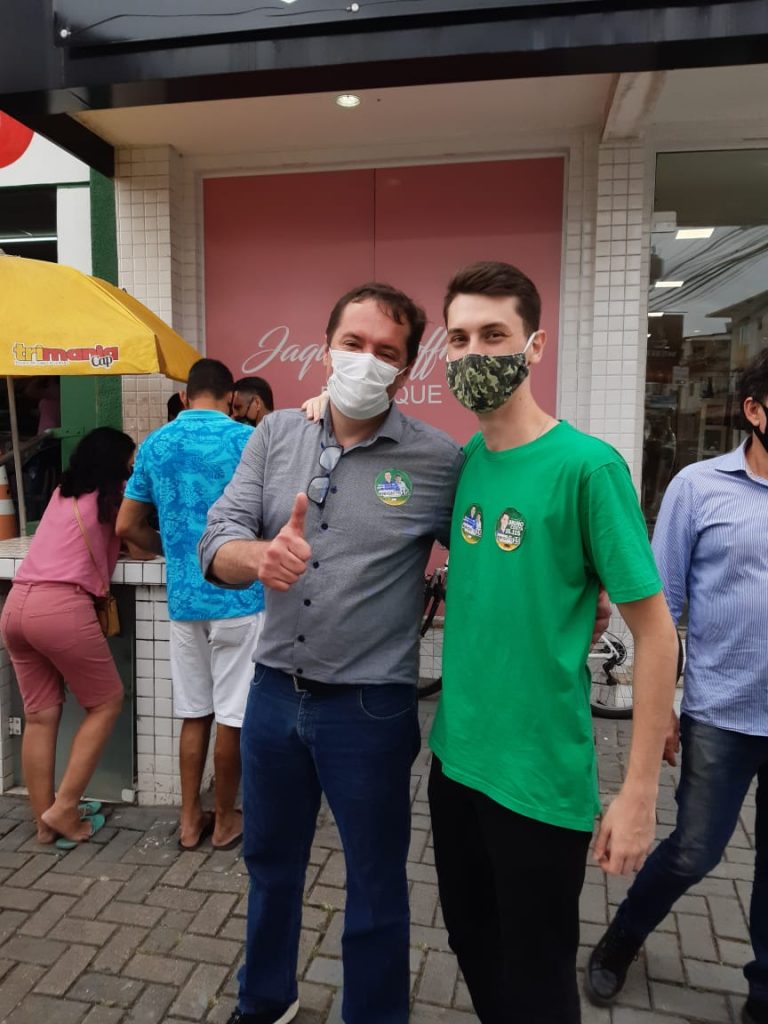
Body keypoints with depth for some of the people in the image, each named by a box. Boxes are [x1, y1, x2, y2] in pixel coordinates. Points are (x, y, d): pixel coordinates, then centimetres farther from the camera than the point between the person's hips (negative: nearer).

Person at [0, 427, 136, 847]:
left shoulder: (63, 492, 24)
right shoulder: (112, 496, 5)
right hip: (60, 606, -7)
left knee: (40, 715, 13)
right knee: (106, 703, 9)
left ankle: (44, 822, 21)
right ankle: (63, 809, 8)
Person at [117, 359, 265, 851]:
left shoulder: (154, 444, 6)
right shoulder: (247, 439, -8)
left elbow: (127, 526, 10)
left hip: (183, 599, 4)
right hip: (239, 596, -4)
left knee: (195, 712, 16)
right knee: (232, 715, 8)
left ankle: (190, 821, 26)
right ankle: (225, 820, 23)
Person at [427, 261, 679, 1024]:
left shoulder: (587, 466, -18)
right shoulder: (461, 461, 1)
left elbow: (655, 630, -15)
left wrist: (639, 791, -15)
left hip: (542, 778, -5)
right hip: (454, 759, 6)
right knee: (471, 946, 26)